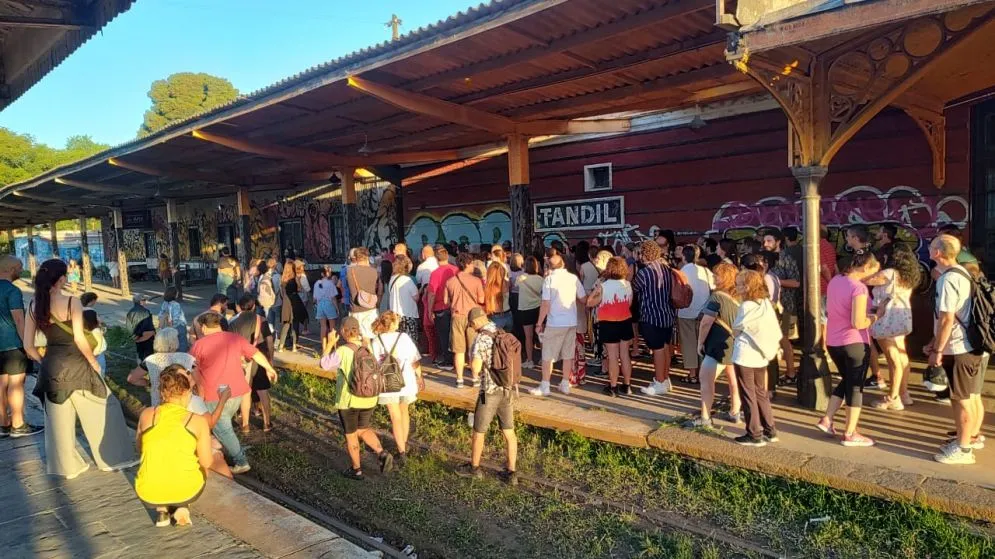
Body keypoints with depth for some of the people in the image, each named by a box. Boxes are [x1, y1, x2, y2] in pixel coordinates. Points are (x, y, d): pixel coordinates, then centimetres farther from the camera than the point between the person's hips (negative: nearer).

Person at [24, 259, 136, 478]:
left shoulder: (34, 306, 2)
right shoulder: (72, 302, -13)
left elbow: (28, 346, 2)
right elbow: (79, 339, -16)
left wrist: (45, 363, 15)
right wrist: (94, 362, -4)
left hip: (52, 366, 5)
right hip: (76, 364, -5)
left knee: (59, 417, 13)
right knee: (102, 409, 9)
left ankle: (67, 466, 23)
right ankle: (113, 458, 16)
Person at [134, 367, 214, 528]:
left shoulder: (147, 414, -1)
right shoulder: (198, 421, -7)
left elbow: (139, 447, 15)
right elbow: (207, 462, -2)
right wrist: (212, 455, 20)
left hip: (148, 494, 2)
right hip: (185, 491, -2)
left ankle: (161, 510, 16)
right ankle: (182, 507, 11)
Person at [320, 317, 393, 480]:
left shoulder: (342, 351, -20)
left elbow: (325, 365, -6)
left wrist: (330, 344, 4)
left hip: (348, 400, -4)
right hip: (369, 399, 5)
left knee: (351, 435, 15)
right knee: (363, 429, 24)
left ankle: (356, 470, 28)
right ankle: (382, 453, 6)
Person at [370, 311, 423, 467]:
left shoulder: (377, 341, -6)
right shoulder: (404, 337, -6)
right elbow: (415, 360, -4)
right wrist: (419, 377, 10)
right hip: (406, 381, 1)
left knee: (395, 417, 6)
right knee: (404, 411, 23)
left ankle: (402, 452, -1)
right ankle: (404, 444, 36)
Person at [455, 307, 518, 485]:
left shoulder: (481, 338, -17)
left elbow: (475, 368, -22)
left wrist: (472, 362, 0)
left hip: (490, 391, -6)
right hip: (508, 389, 6)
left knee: (479, 431, 13)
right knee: (509, 432, 13)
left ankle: (474, 467, 30)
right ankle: (511, 473, 18)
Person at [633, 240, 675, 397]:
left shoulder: (643, 272, -16)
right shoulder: (666, 268, 5)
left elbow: (633, 289, 0)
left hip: (652, 317, -8)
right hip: (668, 314, 8)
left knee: (658, 349, -1)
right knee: (666, 347, 15)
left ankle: (660, 384, 7)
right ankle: (666, 379, 27)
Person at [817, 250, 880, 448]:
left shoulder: (835, 281, 5)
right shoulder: (858, 288, -20)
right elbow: (858, 323, -25)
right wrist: (872, 319, -5)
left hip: (833, 342, 8)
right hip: (854, 343, -7)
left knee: (846, 380, 24)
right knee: (856, 386, 6)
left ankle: (827, 420, 21)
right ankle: (850, 434, 12)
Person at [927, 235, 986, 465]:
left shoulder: (948, 279, -21)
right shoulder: (961, 273, 11)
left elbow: (947, 320, -23)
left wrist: (937, 351, -16)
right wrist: (935, 342, 19)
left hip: (959, 349, -10)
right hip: (972, 345, 10)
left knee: (961, 400, 0)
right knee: (973, 396, 20)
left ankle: (963, 449, 9)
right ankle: (973, 436, 34)